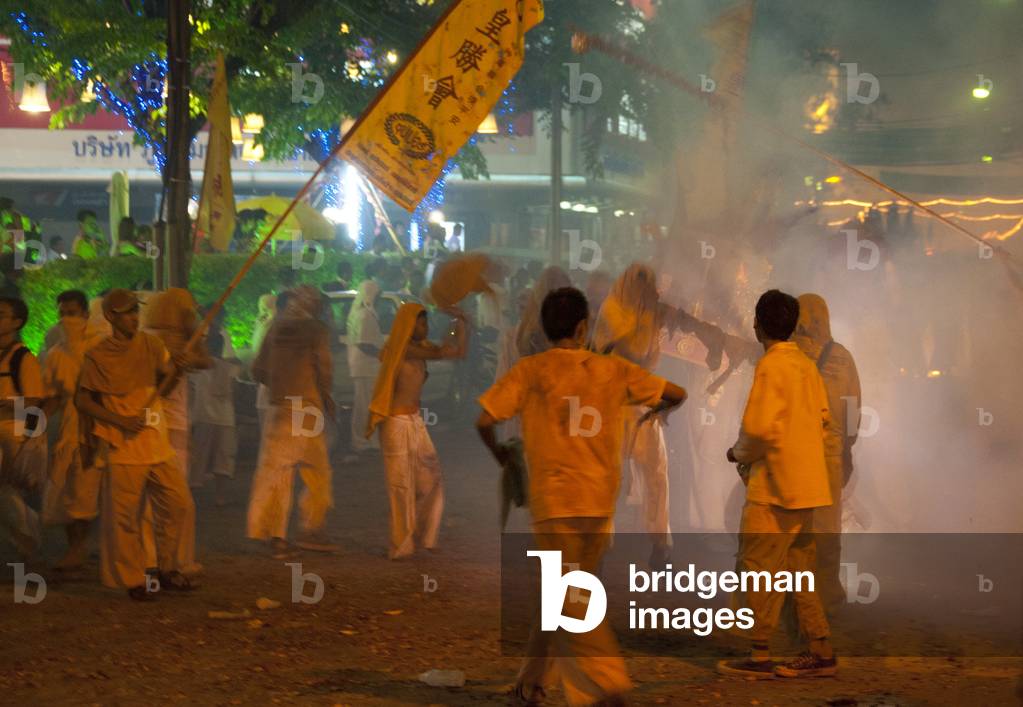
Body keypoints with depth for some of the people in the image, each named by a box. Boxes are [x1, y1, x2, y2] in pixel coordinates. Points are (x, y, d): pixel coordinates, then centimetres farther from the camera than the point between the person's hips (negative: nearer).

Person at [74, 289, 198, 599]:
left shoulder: (150, 345, 6)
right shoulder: (97, 356, -6)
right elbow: (82, 400, -2)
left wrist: (175, 369, -7)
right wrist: (120, 420, -13)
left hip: (157, 443, 5)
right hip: (122, 447, -4)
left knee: (179, 504, 2)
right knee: (125, 516, -3)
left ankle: (167, 570, 17)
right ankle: (133, 581, 9)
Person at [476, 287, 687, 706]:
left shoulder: (529, 371, -2)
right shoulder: (611, 370, 5)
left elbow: (484, 421, -8)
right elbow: (676, 394, 9)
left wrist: (501, 457, 12)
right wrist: (657, 410, 31)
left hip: (554, 501, -4)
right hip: (601, 500, 4)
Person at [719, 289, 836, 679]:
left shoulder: (771, 366, -15)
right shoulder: (807, 365, 11)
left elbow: (758, 428, -21)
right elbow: (823, 419, 18)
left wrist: (739, 453, -2)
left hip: (775, 486, -9)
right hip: (807, 483, 9)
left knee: (758, 566, -3)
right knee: (798, 568, 14)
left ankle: (760, 656, -3)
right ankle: (821, 650, 13)